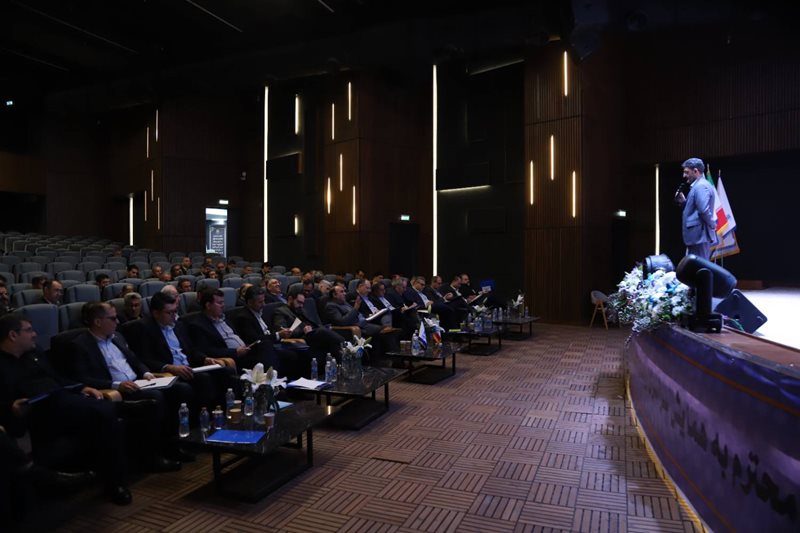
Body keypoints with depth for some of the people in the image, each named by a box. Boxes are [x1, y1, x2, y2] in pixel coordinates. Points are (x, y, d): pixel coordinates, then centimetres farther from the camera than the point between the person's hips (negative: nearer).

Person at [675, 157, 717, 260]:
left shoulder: (701, 186, -14)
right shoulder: (698, 186, 18)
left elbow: (704, 210, -26)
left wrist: (712, 225, -13)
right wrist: (683, 201, 9)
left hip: (699, 236, -10)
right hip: (697, 236, 10)